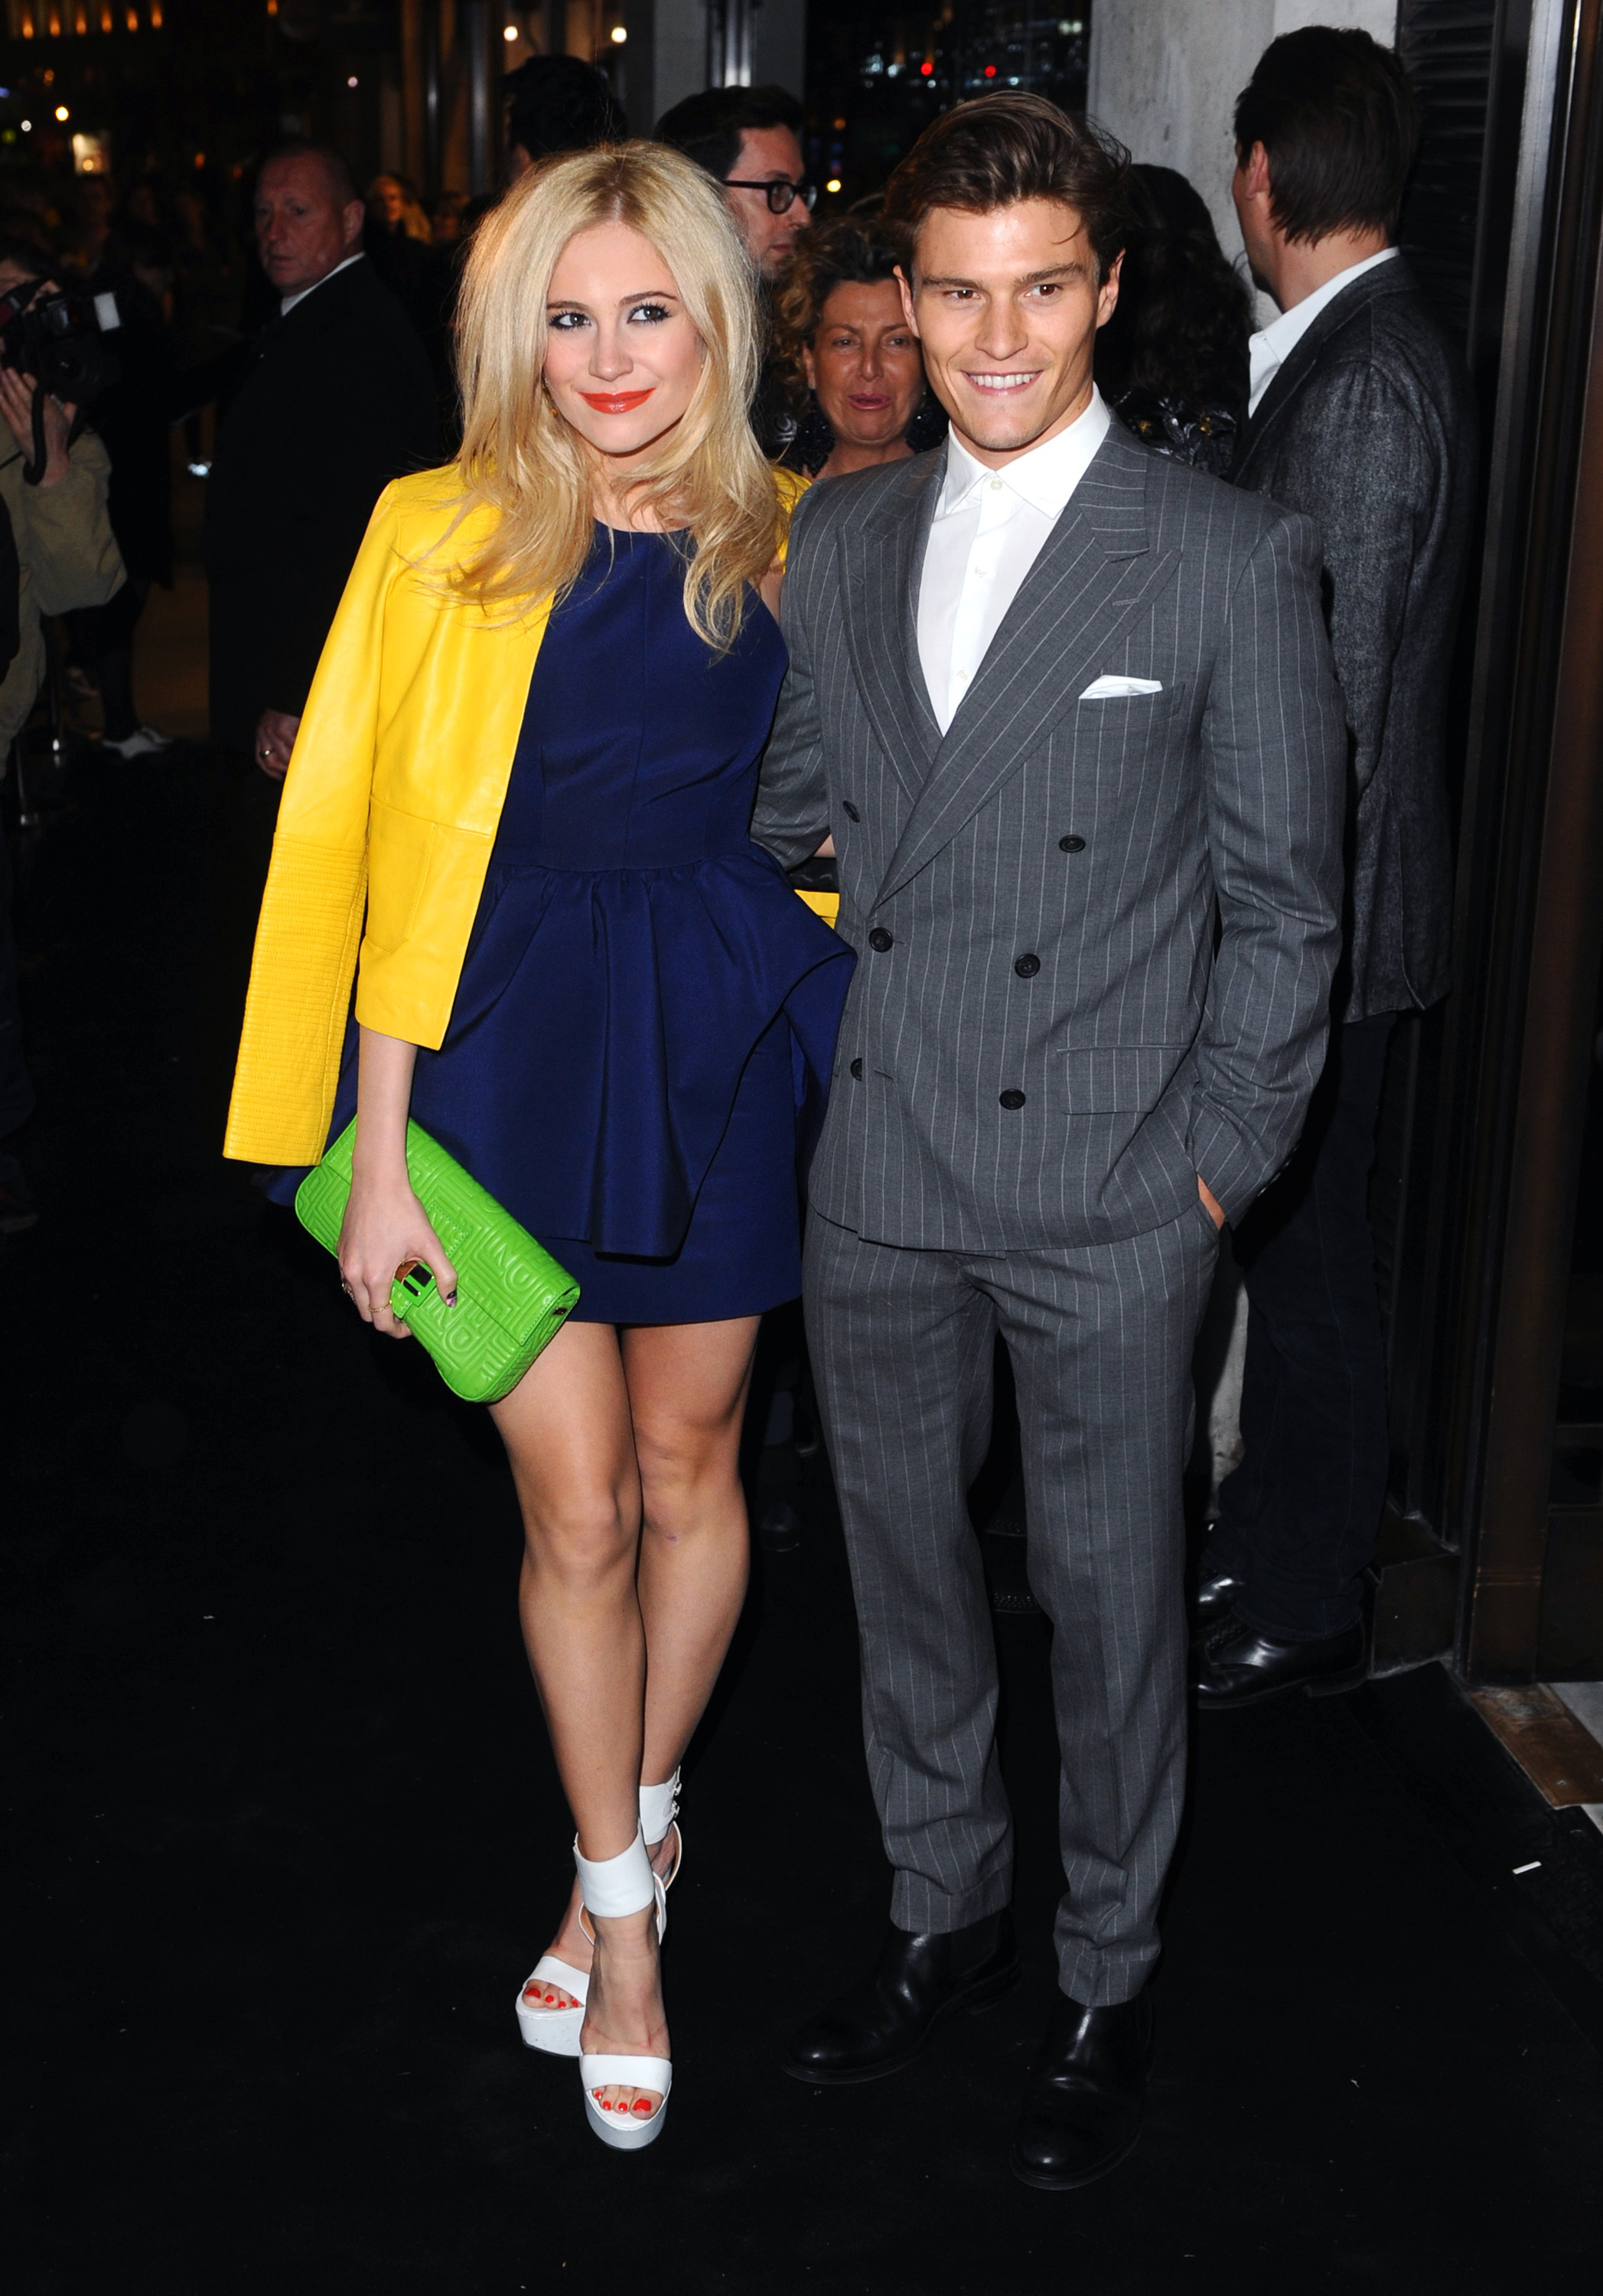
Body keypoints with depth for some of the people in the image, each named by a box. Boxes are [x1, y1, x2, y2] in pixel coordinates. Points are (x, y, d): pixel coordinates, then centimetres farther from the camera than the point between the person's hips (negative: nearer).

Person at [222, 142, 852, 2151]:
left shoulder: (786, 541, 0)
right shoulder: (448, 539, -7)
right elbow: (393, 860, -6)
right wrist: (377, 1155, -8)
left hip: (718, 1042, 2)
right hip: (514, 1049, -2)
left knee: (687, 1469, 14)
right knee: (576, 1507, 5)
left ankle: (638, 1818, 39)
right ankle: (621, 1903, 25)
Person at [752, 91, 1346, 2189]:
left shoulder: (1234, 560, -7)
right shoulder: (841, 539, 6)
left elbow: (1283, 899, -5)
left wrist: (1221, 1161, -8)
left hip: (1109, 1198, -4)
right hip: (877, 1174, 5)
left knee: (1111, 1601, 10)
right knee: (903, 1566, 18)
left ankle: (1108, 1989, 32)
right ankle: (944, 1914, 41)